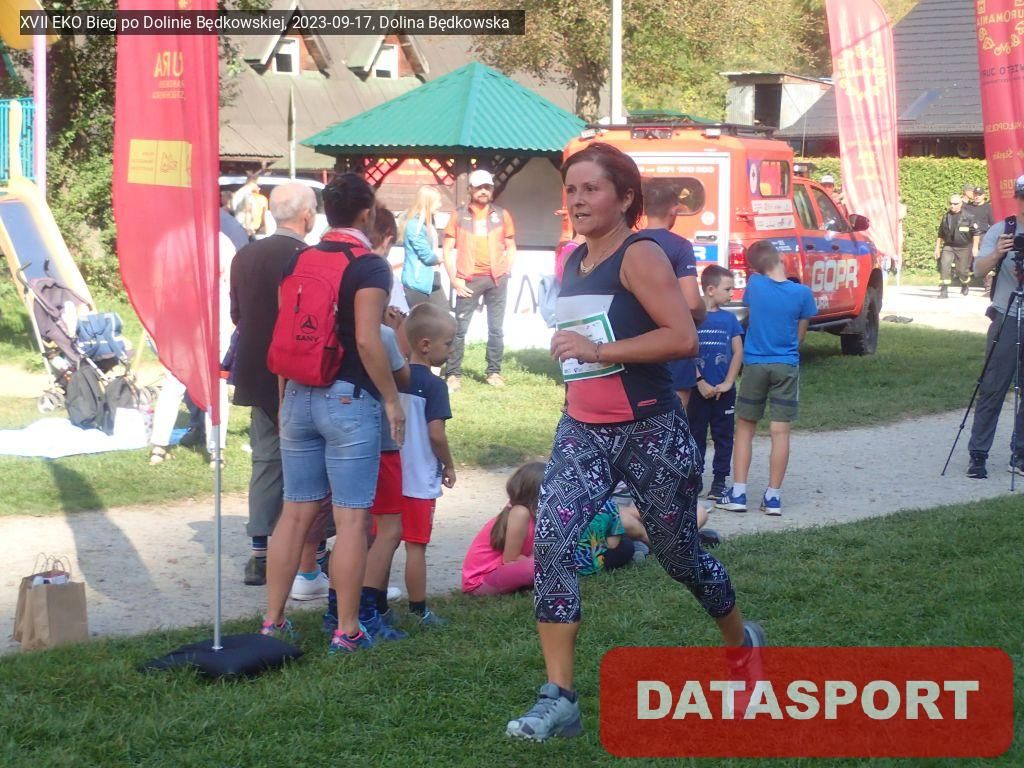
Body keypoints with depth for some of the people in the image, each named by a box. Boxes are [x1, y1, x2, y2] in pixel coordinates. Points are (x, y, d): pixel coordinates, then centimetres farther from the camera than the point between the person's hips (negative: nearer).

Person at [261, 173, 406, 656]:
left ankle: (272, 621, 15)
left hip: (299, 397, 6)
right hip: (349, 398, -6)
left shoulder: (297, 262, 10)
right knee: (351, 519, -1)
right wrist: (391, 399, -8)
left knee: (295, 512, 12)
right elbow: (367, 340, -18)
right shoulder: (370, 267, -9)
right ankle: (347, 631, 3)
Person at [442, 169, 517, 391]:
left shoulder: (502, 215, 8)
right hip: (469, 280, -2)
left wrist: (506, 273, 0)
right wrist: (454, 279, -4)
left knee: (496, 329, 5)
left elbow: (510, 248, 13)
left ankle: (494, 372, 13)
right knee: (459, 328, -4)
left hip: (496, 279, 2)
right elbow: (448, 249, 4)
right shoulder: (459, 216, 4)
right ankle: (453, 374, 0)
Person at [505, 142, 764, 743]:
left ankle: (742, 643, 42)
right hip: (583, 433, 6)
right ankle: (559, 699, -14)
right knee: (551, 543, -16)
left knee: (679, 554, 11)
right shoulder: (573, 261, 10)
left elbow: (683, 337, -25)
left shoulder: (640, 256, -13)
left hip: (652, 434, -6)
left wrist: (598, 350, -26)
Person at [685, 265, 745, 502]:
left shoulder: (729, 319, 5)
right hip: (699, 389, -3)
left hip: (724, 390, 3)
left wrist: (728, 382, -6)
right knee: (696, 434, 6)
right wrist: (700, 382, -11)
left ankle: (719, 480, 12)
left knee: (724, 435, 6)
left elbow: (738, 352, 4)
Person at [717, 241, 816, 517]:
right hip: (787, 367, -1)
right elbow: (800, 335, 3)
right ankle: (773, 497, 4)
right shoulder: (802, 293, -8)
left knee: (745, 428, 10)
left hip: (755, 365, 1)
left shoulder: (754, 285, -6)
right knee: (780, 432, 3)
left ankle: (738, 493, 5)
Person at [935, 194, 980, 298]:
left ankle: (965, 286, 36)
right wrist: (937, 248, 12)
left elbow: (975, 233, -3)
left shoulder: (967, 217, -7)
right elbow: (940, 234, 13)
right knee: (944, 266, -16)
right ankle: (944, 290, -14)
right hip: (948, 246, 3)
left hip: (963, 248, -3)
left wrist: (975, 247, -7)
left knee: (962, 270, 3)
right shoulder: (946, 217, 5)